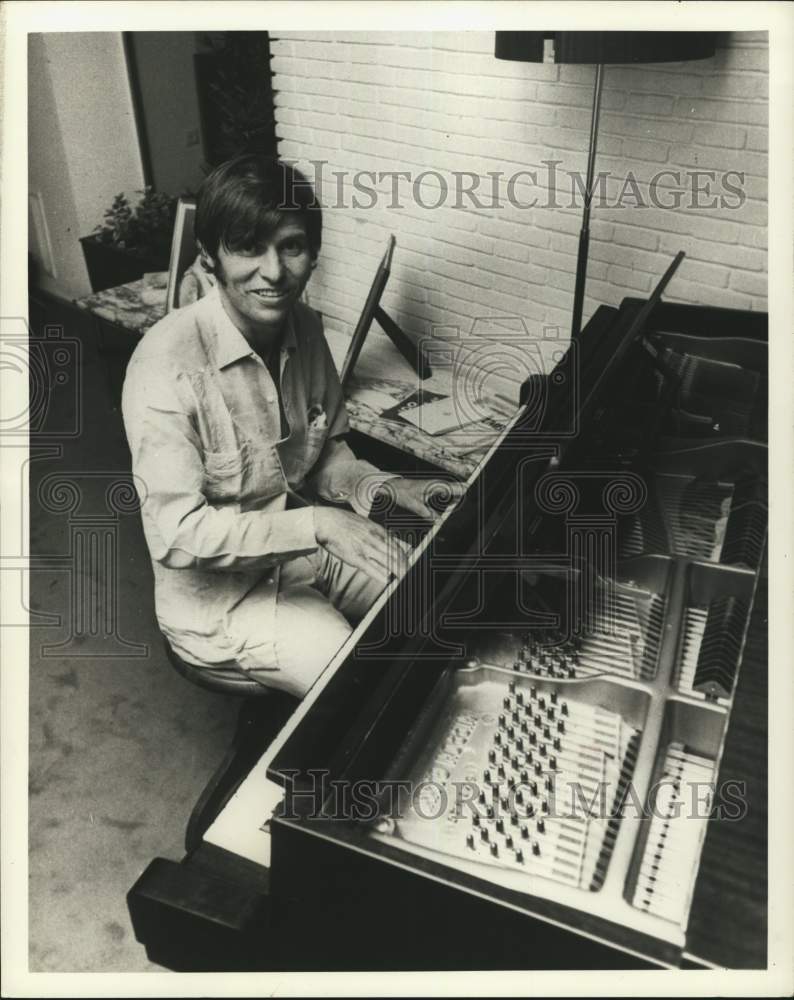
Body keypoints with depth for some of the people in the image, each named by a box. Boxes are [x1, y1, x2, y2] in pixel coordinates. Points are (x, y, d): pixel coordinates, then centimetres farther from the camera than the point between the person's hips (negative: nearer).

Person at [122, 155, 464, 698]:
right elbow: (176, 535, -28)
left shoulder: (304, 328, -4)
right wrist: (316, 524, -33)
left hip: (307, 545, 7)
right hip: (220, 590, -6)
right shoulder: (168, 364, -27)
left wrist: (386, 488, -12)